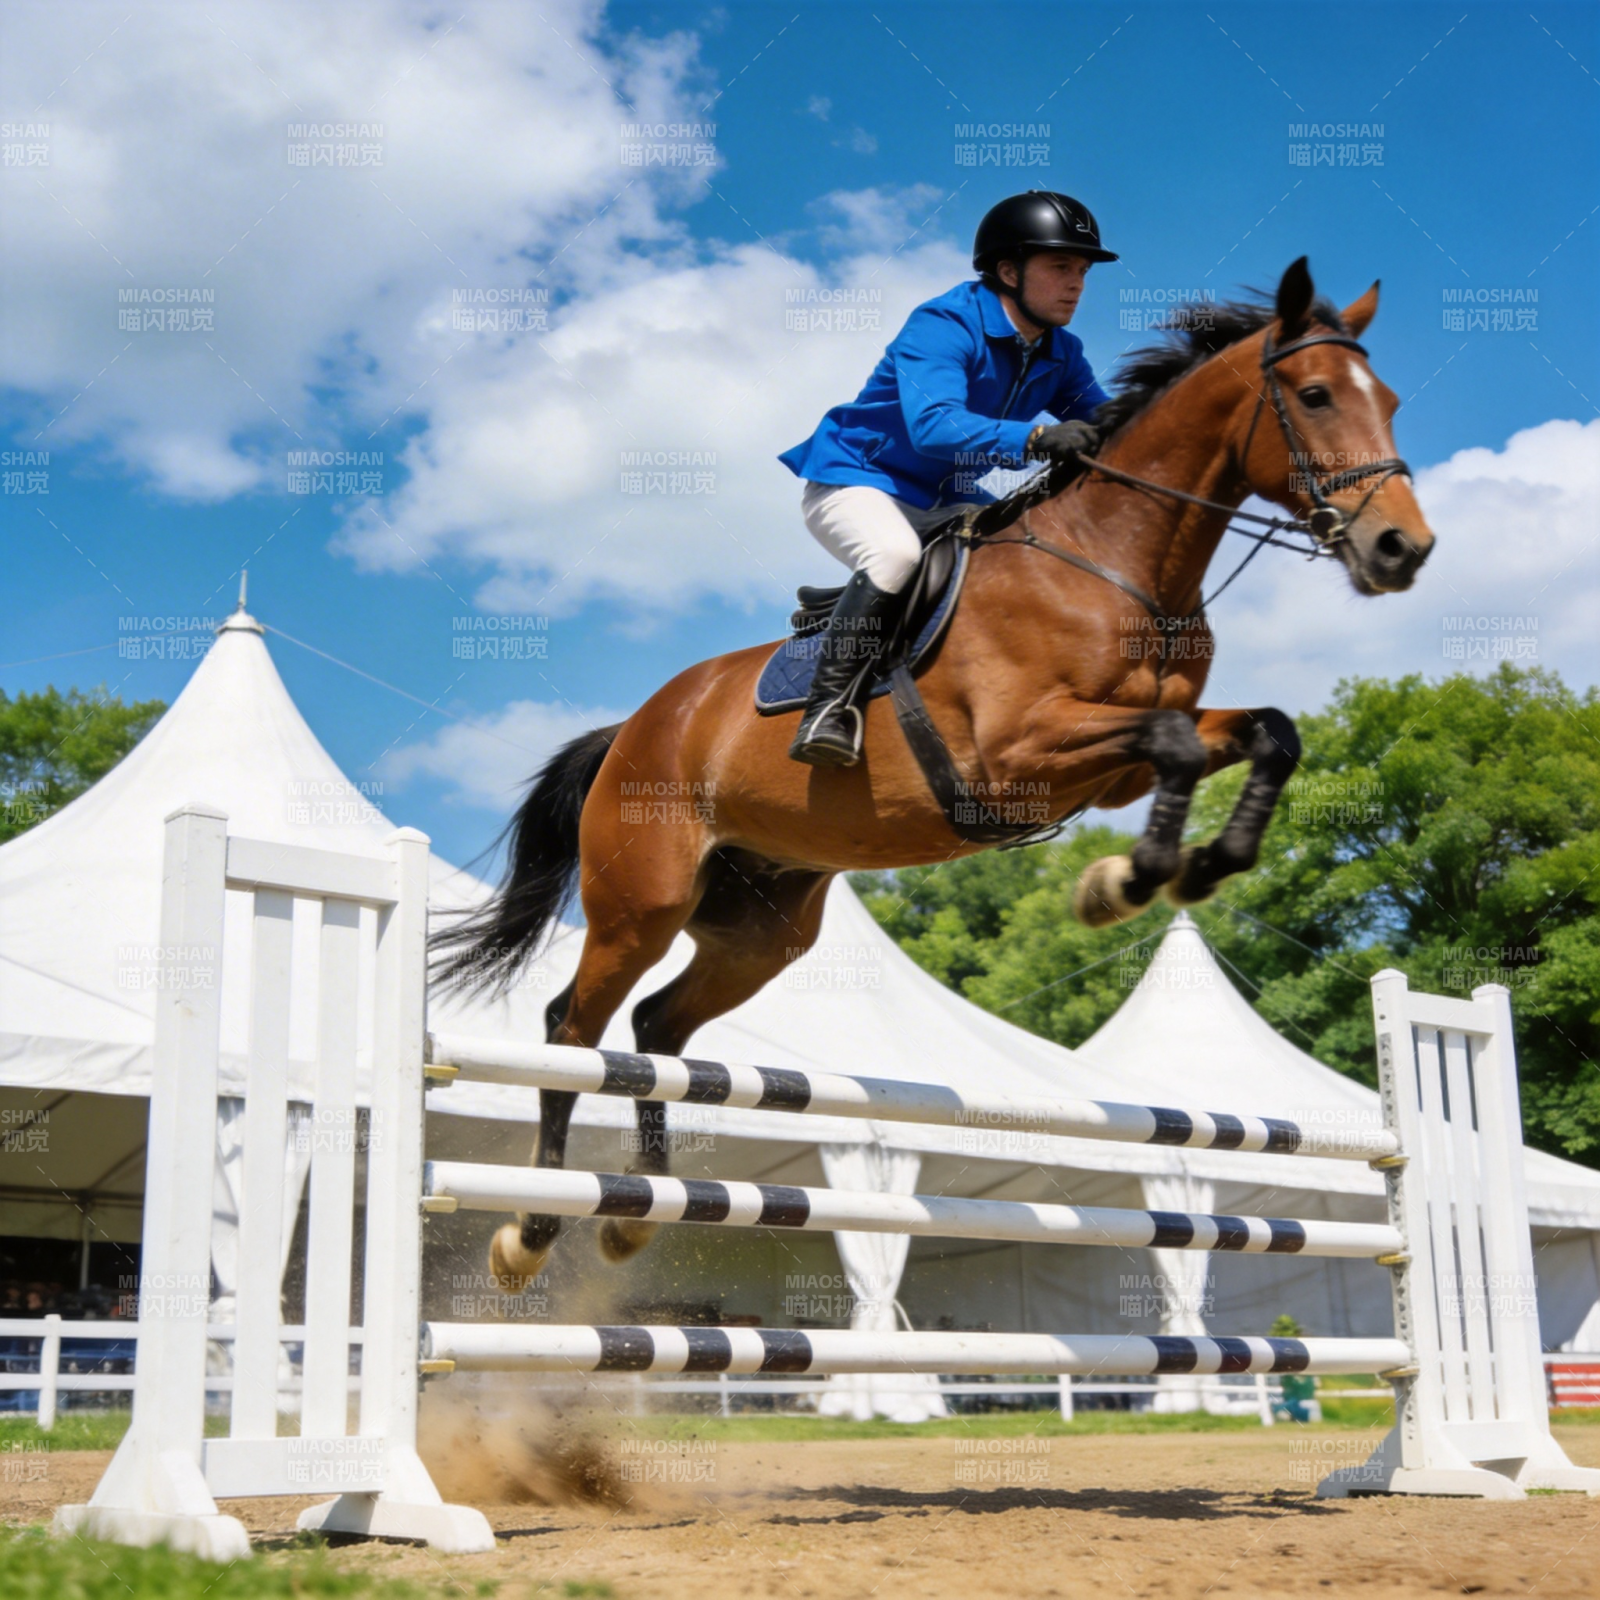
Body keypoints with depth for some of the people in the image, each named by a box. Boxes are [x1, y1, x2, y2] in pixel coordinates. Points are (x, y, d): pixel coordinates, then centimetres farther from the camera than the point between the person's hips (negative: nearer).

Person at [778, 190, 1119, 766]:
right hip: (854, 481, -7)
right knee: (896, 554, -37)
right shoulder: (943, 325, -22)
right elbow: (932, 424, -38)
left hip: (945, 503, 8)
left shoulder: (1061, 355, 1)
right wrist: (1035, 437, -49)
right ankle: (828, 708, -30)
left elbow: (1107, 429, -1)